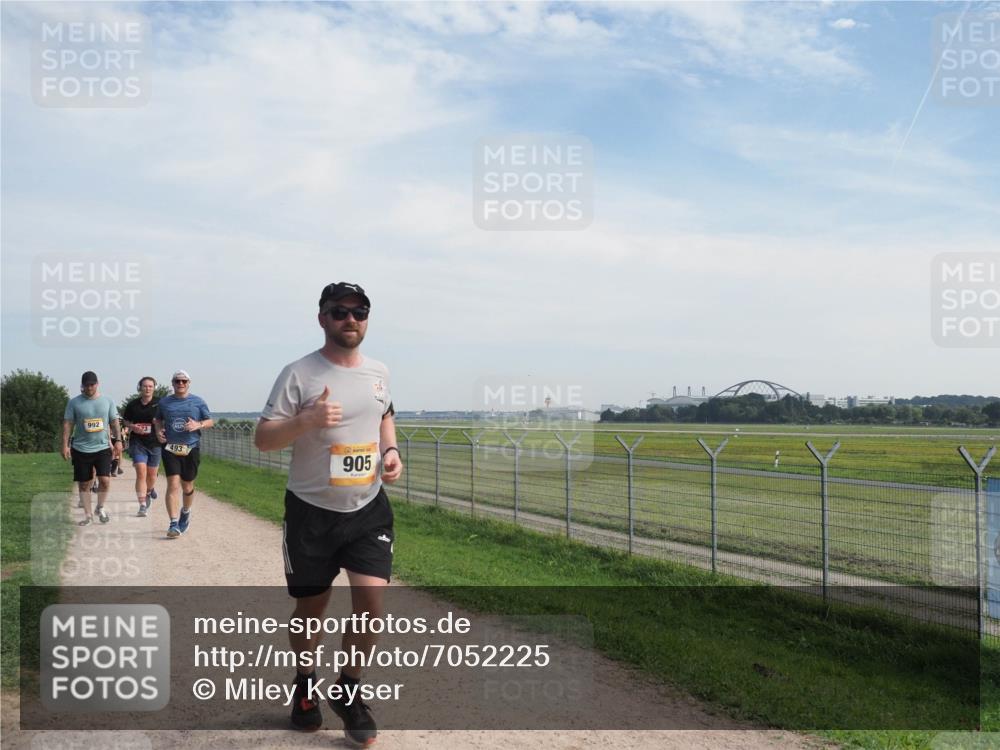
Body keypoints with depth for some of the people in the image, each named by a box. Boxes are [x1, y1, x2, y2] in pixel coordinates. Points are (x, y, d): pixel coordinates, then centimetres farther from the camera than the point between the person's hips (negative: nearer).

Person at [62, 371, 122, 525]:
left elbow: (114, 422, 8)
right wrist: (65, 445, -6)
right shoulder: (74, 402, 1)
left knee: (105, 479, -12)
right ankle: (88, 515, 18)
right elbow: (68, 424, 0)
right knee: (83, 484, 5)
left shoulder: (107, 401, 5)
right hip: (81, 449, 0)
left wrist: (118, 440, 0)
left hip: (103, 448, 0)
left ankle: (100, 508, 12)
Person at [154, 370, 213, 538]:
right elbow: (158, 419, 23)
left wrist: (198, 425, -13)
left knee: (187, 486, 10)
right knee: (173, 485, -13)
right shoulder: (164, 402, 9)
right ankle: (174, 524, -14)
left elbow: (210, 421, 7)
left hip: (191, 450, 0)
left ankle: (186, 512, 39)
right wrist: (158, 430, 2)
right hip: (170, 449, 0)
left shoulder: (198, 402, 4)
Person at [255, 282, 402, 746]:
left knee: (371, 601, -8)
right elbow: (262, 439, -11)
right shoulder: (299, 374, -10)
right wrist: (307, 420, -28)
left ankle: (348, 690, 18)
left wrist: (391, 451, 4)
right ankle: (305, 686, 39)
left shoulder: (379, 372, 5)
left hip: (369, 508, 3)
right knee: (311, 607, 10)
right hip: (312, 511, -3)